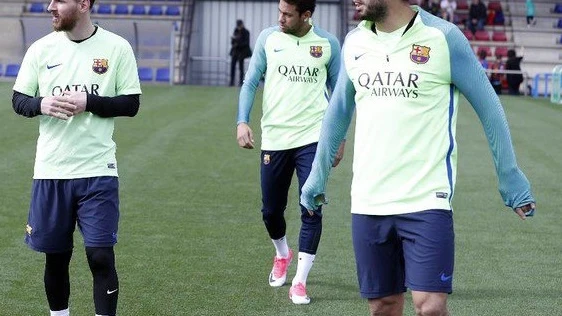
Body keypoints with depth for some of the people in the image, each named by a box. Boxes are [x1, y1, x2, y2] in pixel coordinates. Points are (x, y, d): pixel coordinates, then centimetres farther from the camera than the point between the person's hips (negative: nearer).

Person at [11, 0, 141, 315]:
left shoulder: (117, 48, -3)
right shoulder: (42, 48, 3)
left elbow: (131, 104, -2)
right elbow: (18, 100, 7)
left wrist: (88, 103, -16)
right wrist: (41, 104, -15)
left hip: (98, 171, -2)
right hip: (51, 171, 3)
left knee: (101, 256, -7)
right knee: (55, 255, 11)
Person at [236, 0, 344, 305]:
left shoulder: (328, 43, 0)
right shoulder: (268, 38, 0)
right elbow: (250, 83, 4)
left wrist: (339, 137, 7)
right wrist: (242, 121, -9)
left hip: (312, 139, -2)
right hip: (274, 139, 2)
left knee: (311, 210, -8)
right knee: (271, 211, 10)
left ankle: (299, 282, -1)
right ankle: (282, 255, 41)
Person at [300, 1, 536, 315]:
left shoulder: (443, 37, -7)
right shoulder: (355, 41, 8)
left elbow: (489, 108, -1)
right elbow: (338, 112, 22)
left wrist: (511, 180, 1)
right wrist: (318, 177, 23)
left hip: (426, 201, -5)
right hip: (367, 203, 5)